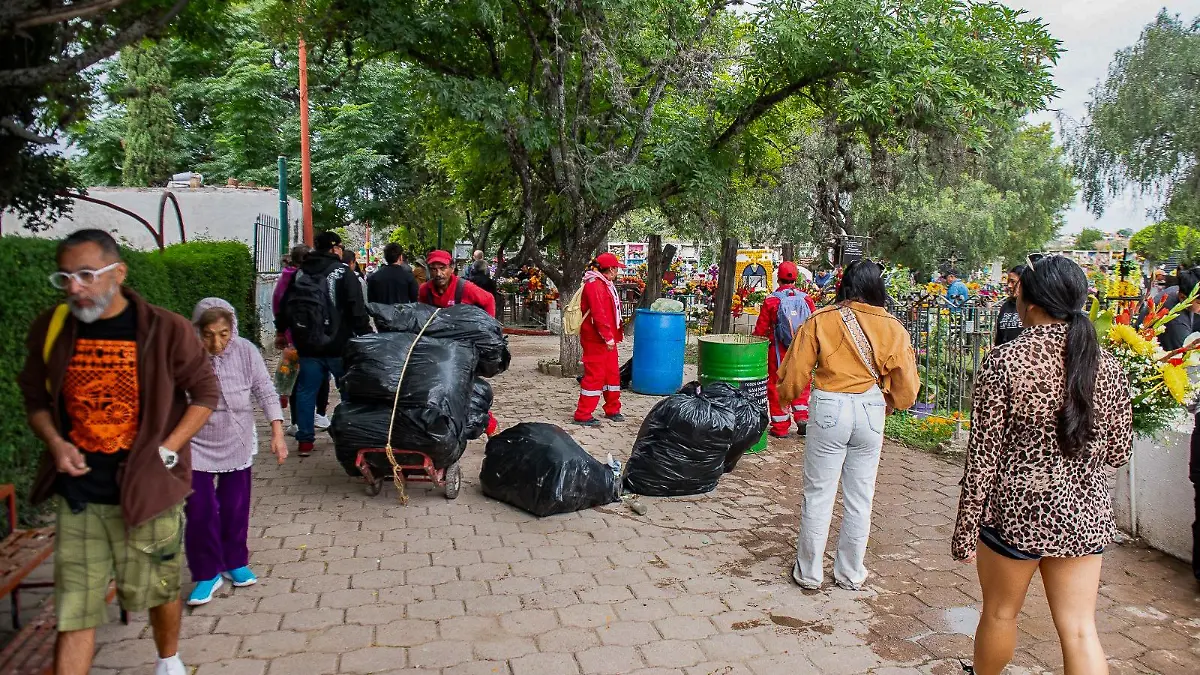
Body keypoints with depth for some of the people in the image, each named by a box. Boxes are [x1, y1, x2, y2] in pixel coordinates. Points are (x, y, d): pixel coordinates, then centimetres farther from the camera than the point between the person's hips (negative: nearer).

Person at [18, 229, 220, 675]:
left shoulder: (166, 329, -11)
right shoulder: (51, 328, -1)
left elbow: (206, 393, -2)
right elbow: (35, 399, 12)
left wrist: (166, 451, -11)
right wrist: (55, 443, -7)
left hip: (149, 489, -2)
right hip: (77, 494, 2)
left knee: (161, 591, 17)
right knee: (73, 614, 6)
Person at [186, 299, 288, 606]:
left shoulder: (246, 351, -12)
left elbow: (266, 392, -7)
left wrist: (277, 433, -11)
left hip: (237, 446, 2)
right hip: (196, 447, -2)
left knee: (235, 509, 12)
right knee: (200, 512, -1)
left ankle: (235, 562, 33)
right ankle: (207, 574, 18)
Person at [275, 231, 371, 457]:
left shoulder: (300, 273, 10)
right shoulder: (343, 272, -7)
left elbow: (285, 304, 18)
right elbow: (357, 309, -12)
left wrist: (281, 331, 30)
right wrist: (365, 335, -7)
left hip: (307, 345, 5)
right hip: (338, 345, -5)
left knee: (306, 391, 10)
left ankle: (305, 440, 13)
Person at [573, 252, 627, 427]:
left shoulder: (606, 285, 17)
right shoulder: (595, 285, -17)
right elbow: (598, 315, -24)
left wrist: (615, 335, 18)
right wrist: (608, 337, -24)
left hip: (608, 339, 11)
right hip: (596, 339, -11)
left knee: (612, 373, 17)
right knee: (594, 376, -7)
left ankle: (612, 410, 30)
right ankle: (582, 415, 0)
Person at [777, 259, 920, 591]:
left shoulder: (821, 321, -6)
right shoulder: (893, 327, -1)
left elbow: (794, 373, -5)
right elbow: (907, 386, 1)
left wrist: (786, 395, 15)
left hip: (828, 410, -2)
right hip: (871, 413, 2)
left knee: (818, 495, 9)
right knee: (859, 498, 14)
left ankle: (808, 572, 19)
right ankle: (850, 573, 27)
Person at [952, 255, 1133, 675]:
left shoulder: (1005, 361, -15)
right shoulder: (1108, 366, -3)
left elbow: (982, 455, -14)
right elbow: (1119, 453, 6)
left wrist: (966, 529, -6)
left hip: (1016, 511, -3)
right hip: (1084, 514, 4)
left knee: (1000, 613, 17)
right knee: (1080, 628, 10)